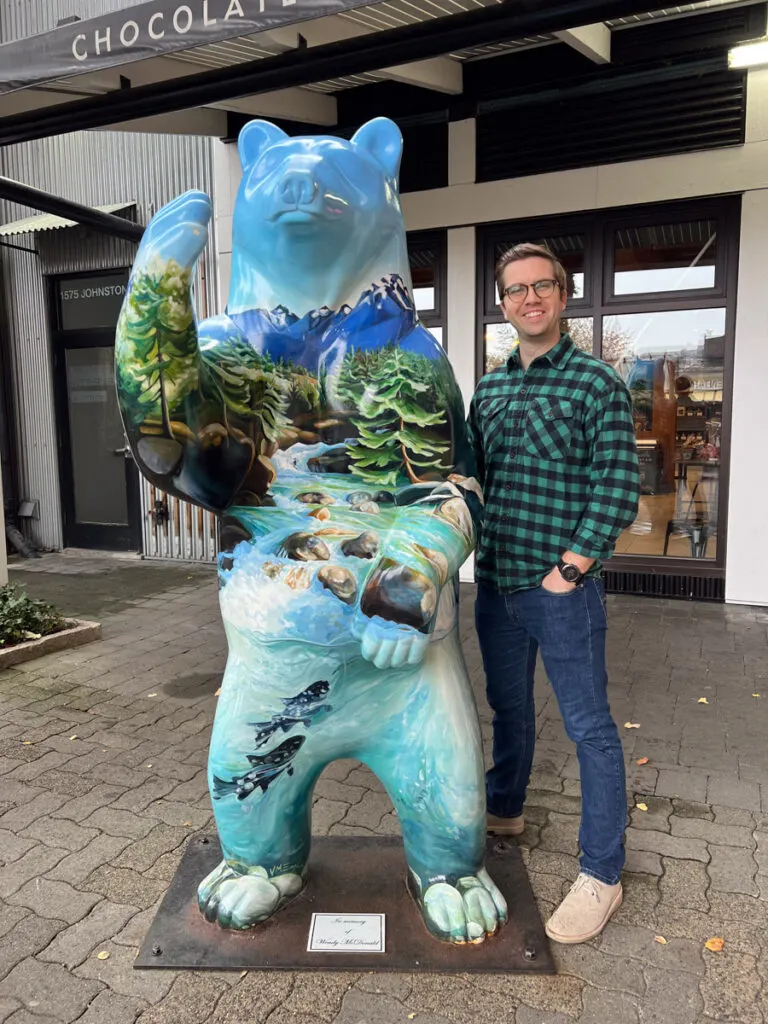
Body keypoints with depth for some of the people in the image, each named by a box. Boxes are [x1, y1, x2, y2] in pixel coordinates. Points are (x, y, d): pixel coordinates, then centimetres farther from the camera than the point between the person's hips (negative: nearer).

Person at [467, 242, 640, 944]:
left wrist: (568, 569, -15)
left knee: (589, 726, 4)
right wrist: (476, 555, 6)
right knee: (508, 706, 21)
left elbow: (617, 486, -12)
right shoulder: (488, 389, 10)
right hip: (496, 583, 6)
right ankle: (505, 809, 43)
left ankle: (602, 875, 18)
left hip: (562, 589, -5)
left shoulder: (597, 383, -6)